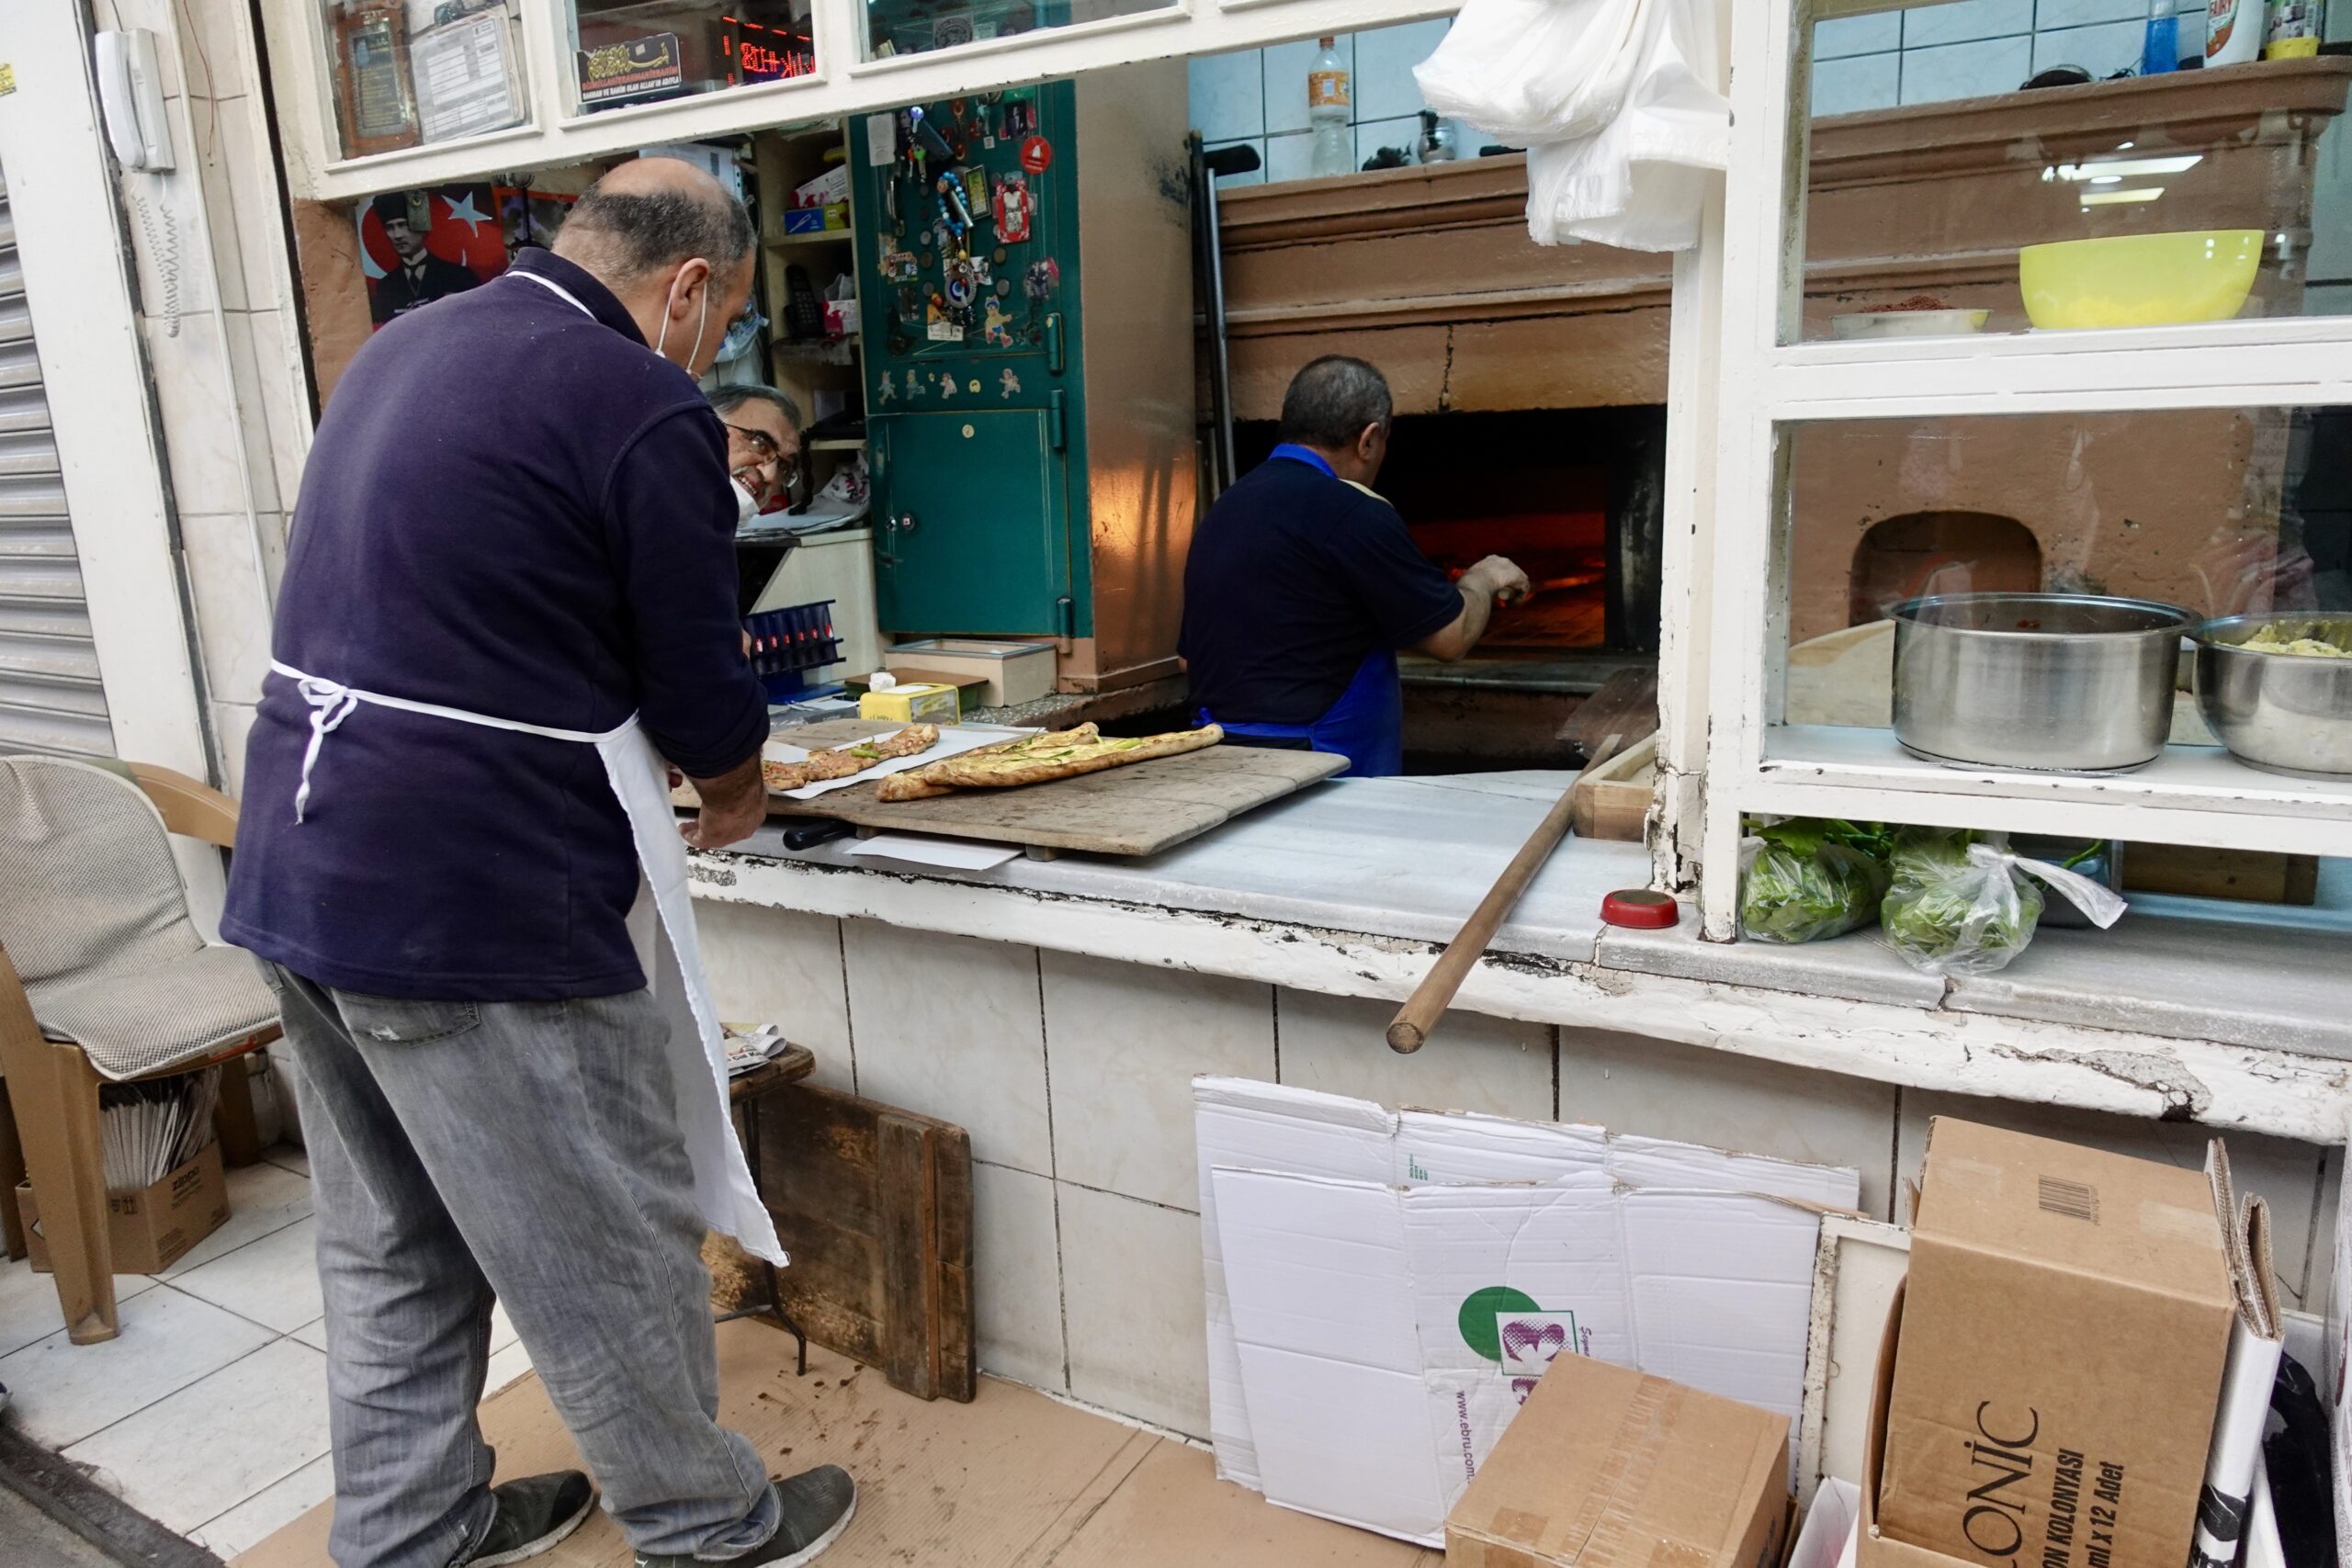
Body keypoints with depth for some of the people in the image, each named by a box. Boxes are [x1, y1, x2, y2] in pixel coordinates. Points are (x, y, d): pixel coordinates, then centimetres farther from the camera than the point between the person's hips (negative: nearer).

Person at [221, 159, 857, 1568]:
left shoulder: (408, 344, 12)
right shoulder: (643, 409, -15)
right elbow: (704, 696, -10)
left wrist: (649, 759, 21)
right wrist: (740, 788, 12)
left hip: (301, 867, 9)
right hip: (470, 908, -9)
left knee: (392, 1245, 22)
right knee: (610, 1248, 9)